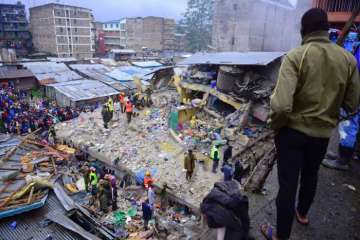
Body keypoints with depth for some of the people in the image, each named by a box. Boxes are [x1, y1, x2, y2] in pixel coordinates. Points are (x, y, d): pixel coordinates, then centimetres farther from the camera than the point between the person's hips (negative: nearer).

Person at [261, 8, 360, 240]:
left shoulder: (295, 56, -20)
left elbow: (281, 105, -31)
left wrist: (275, 125, -12)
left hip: (293, 131, -4)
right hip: (324, 132, 5)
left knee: (288, 183, 8)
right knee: (311, 174, 27)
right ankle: (303, 213, 52)